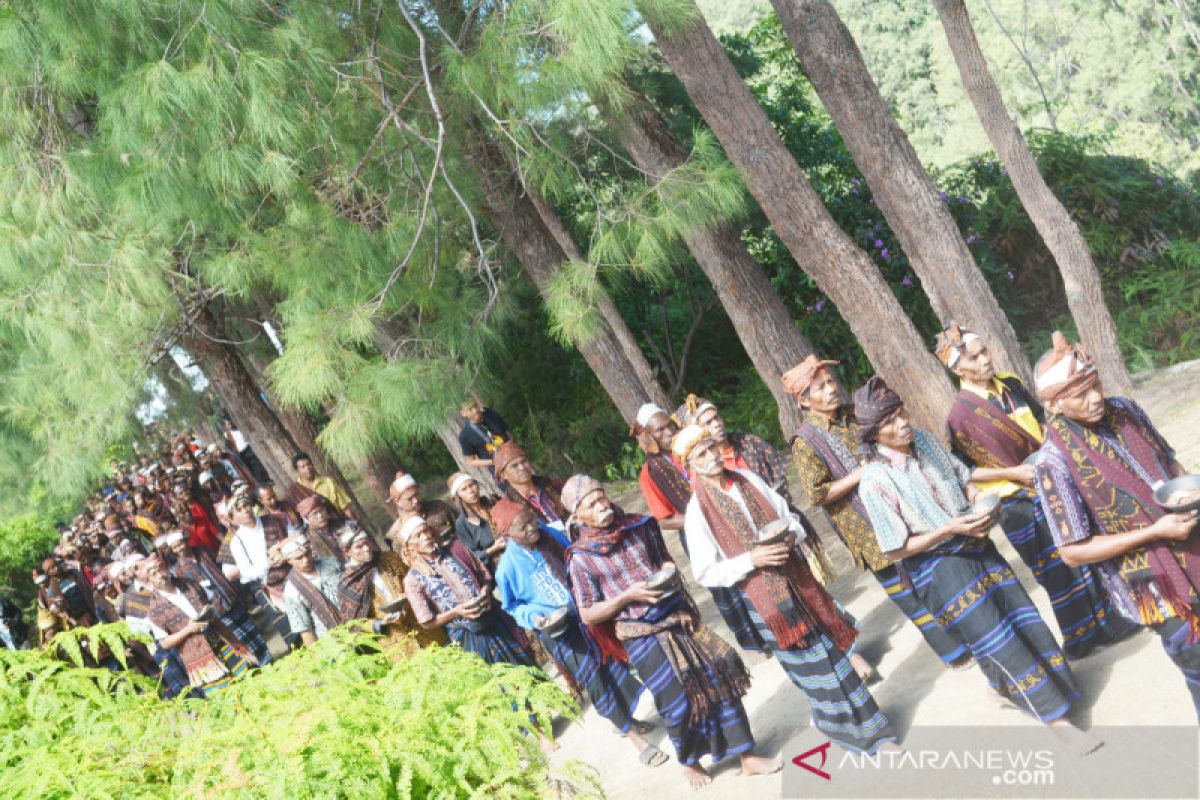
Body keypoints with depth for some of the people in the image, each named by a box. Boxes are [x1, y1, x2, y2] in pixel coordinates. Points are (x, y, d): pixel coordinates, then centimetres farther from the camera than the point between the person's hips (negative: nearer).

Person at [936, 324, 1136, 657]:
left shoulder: (1010, 384, 0)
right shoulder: (960, 416, -17)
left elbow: (1040, 421, 15)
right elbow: (965, 471, -12)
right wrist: (1013, 472, -19)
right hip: (1021, 503, -6)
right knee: (1056, 571, 7)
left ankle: (1108, 618, 35)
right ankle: (1079, 636, 25)